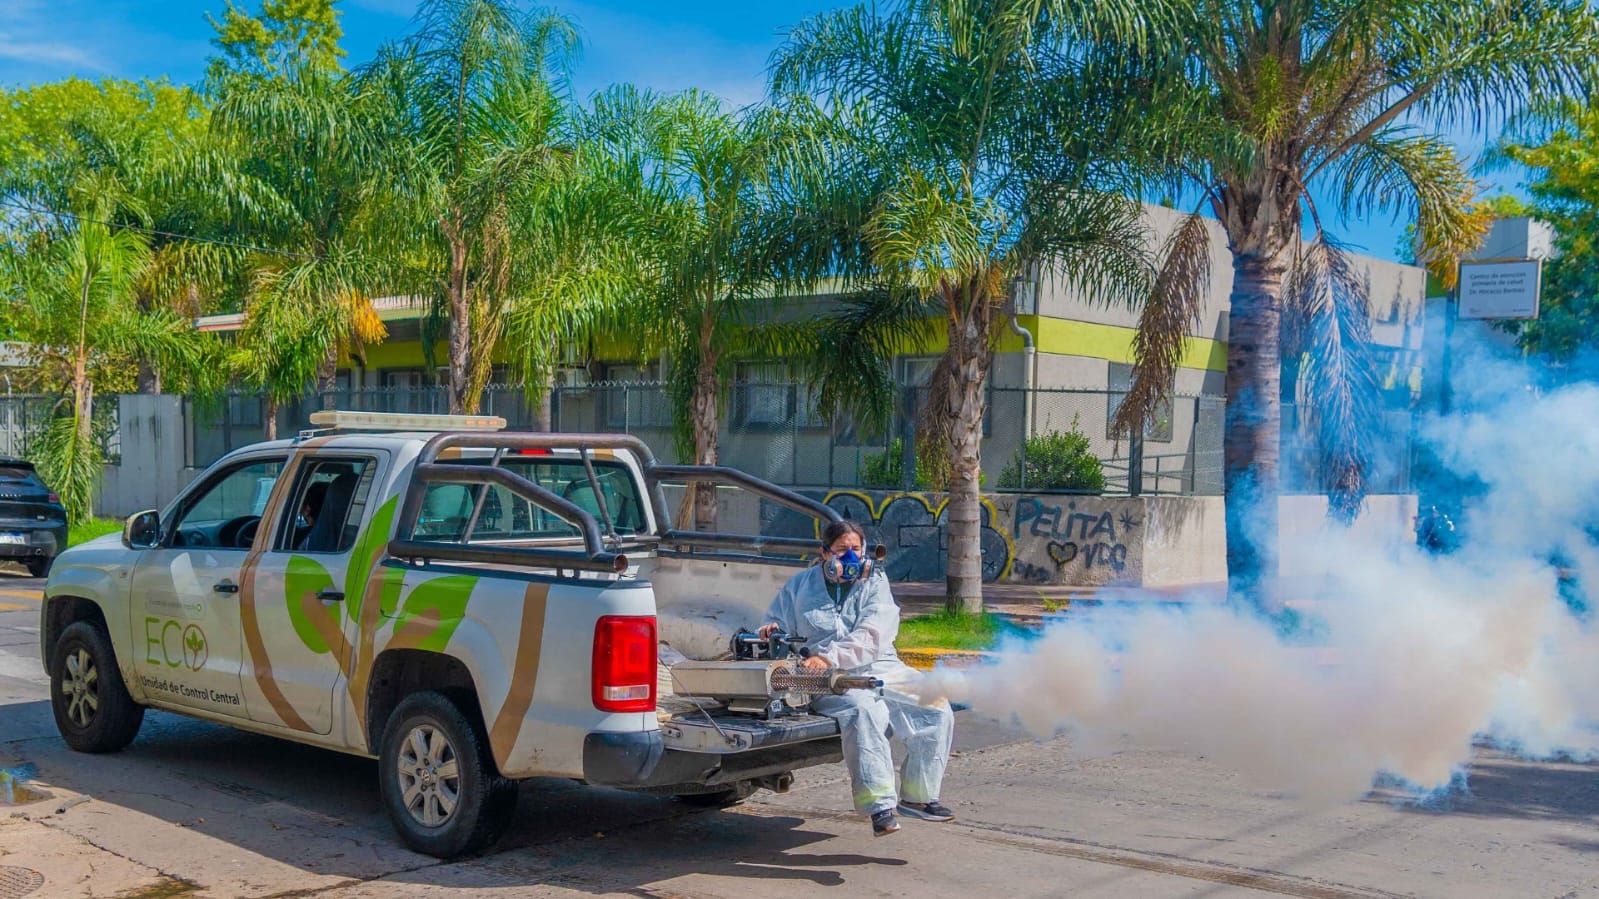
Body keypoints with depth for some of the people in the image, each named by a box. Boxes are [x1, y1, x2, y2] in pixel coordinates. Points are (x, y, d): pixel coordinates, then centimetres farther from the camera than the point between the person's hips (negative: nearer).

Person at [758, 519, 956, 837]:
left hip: (881, 669, 3)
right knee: (864, 710, -36)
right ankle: (878, 805, -33)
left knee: (936, 712, -16)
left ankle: (917, 795, 0)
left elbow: (872, 635, -8)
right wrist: (770, 631, -6)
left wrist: (829, 657, -23)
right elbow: (777, 626, 21)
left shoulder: (874, 582, 10)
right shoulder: (799, 587, 13)